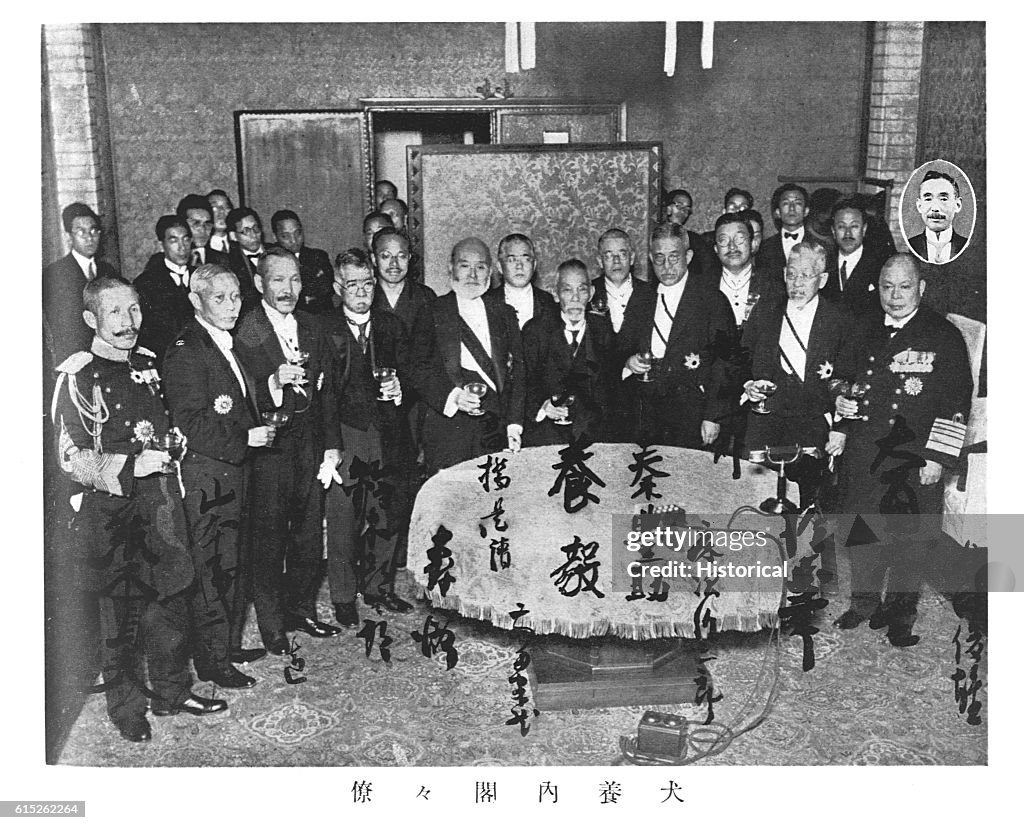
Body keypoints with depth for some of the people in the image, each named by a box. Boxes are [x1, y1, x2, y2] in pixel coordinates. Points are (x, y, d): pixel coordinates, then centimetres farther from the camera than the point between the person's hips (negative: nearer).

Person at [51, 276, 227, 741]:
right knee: (120, 615, 6)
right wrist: (131, 467, -22)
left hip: (160, 502, 6)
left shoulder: (146, 362, 9)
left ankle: (172, 692, 30)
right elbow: (72, 459, -13)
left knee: (170, 601, 13)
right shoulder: (77, 376, -11)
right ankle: (125, 707, 25)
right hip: (110, 511, -6)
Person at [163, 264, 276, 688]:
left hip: (233, 470, 9)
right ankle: (213, 661, 12)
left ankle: (230, 645, 31)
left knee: (237, 566, 17)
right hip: (205, 475, -9)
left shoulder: (226, 345, 14)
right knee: (213, 570, 0)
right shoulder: (186, 352, -15)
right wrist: (244, 438, -21)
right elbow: (190, 423, -21)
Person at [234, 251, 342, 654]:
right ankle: (271, 624, 19)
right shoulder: (243, 333, -11)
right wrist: (274, 382, -34)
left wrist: (332, 446, 8)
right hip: (267, 445, -5)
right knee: (268, 538, 4)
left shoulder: (313, 328, 7)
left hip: (309, 443, 6)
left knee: (309, 532, 15)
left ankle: (301, 609, 32)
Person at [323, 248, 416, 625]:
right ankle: (344, 598, 18)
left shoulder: (392, 326, 12)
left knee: (391, 517, 8)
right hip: (344, 437, -4)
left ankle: (378, 587, 28)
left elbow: (409, 373, 15)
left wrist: (399, 389, -8)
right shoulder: (322, 330, -2)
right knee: (343, 522, 1)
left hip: (388, 437, 4)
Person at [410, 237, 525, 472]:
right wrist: (452, 396, -18)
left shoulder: (504, 313, 15)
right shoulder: (432, 314, 5)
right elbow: (420, 372, -1)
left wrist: (514, 424, 1)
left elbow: (517, 371, 10)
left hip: (496, 428, 2)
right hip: (448, 427, -2)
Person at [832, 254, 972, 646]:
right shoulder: (865, 333, 11)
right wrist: (841, 403, 0)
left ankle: (901, 615, 19)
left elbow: (957, 403, -5)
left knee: (911, 540, 3)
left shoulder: (945, 336, -2)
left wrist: (937, 458, -11)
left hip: (914, 461, -4)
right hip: (862, 457, 4)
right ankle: (864, 603, 28)